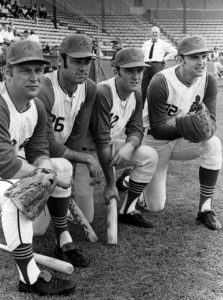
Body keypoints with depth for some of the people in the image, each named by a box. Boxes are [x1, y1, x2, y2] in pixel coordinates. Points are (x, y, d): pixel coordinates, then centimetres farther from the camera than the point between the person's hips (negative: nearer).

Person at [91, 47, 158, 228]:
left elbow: (136, 130, 1)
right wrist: (110, 183, -27)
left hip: (114, 144, 7)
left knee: (150, 156, -12)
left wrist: (130, 145, -27)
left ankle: (128, 211, -3)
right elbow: (102, 141, -28)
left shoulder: (136, 96, -1)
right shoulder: (103, 93, -27)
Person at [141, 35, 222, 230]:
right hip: (155, 143, -4)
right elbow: (158, 131, -27)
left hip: (182, 141, 4)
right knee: (155, 206, -1)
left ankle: (205, 209, -14)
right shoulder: (161, 83, -26)